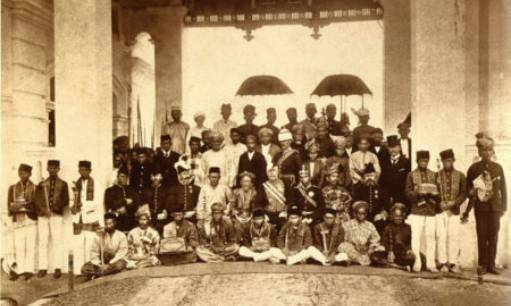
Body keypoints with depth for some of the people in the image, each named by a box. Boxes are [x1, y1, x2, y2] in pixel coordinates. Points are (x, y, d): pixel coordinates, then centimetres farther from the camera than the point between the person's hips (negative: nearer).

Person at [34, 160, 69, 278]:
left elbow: (66, 201, 6)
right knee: (42, 242, 2)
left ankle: (58, 268, -1)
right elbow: (37, 200, 7)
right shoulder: (41, 184, 13)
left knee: (57, 241, -4)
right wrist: (43, 210, -10)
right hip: (42, 216, 2)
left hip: (57, 215, -2)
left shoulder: (63, 184, 9)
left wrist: (58, 207, -13)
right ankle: (43, 267, 8)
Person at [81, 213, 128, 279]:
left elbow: (122, 252, -10)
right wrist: (99, 265, -17)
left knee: (120, 264, -37)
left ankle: (96, 274, -29)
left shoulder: (121, 235, 0)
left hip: (115, 262, -2)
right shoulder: (99, 235, 6)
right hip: (102, 263, 2)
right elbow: (94, 252, 0)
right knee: (85, 268, -21)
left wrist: (109, 265, -22)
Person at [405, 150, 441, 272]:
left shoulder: (433, 175, 15)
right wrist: (418, 194, -17)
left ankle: (430, 263, 8)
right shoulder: (411, 175, 7)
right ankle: (416, 264, 2)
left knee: (431, 237, 1)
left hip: (431, 211, 2)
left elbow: (438, 192, 14)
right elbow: (408, 193, 1)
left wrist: (433, 194, -8)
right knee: (416, 237, -4)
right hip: (416, 211, -2)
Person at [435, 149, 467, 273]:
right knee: (441, 236, -3)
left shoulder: (460, 176, 8)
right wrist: (439, 203, -9)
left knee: (454, 236, 0)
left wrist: (454, 203, -9)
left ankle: (453, 263, 7)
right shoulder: (436, 175, 6)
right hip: (440, 210, 0)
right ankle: (443, 263, 3)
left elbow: (464, 193, 5)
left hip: (454, 211, 1)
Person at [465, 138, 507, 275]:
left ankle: (491, 265, 12)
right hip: (480, 207, -2)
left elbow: (503, 188, 9)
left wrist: (504, 206, 6)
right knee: (482, 236, 1)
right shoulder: (474, 168, 3)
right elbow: (468, 188, 7)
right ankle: (482, 265, 10)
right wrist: (472, 192, -14)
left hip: (495, 207, 2)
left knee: (493, 236, 4)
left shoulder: (498, 168, 8)